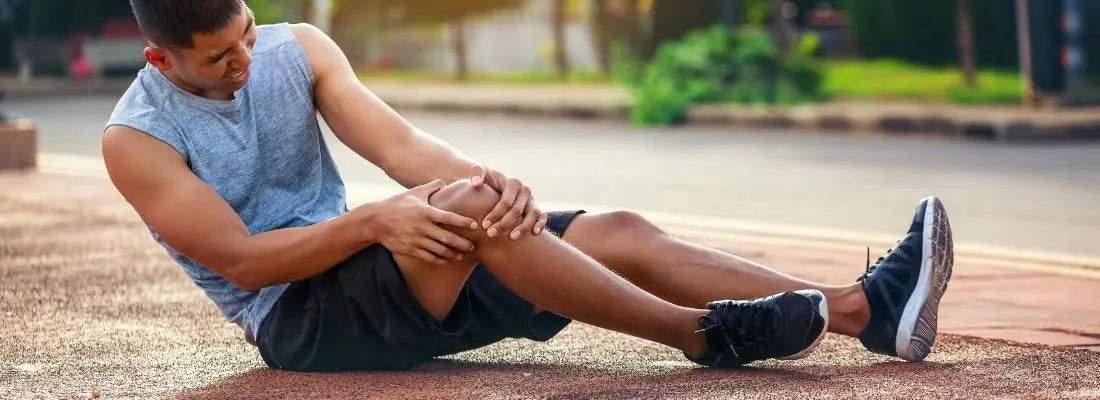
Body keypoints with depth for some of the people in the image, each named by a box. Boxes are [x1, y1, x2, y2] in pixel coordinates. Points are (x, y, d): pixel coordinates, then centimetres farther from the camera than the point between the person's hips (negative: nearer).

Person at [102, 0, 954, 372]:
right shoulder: (138, 140, -12)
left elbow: (397, 143, -8)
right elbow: (239, 259, -18)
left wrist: (486, 176, -30)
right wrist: (371, 221, -31)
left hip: (359, 263, 6)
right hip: (296, 321, -6)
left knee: (619, 234, -13)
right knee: (465, 209, -34)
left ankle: (867, 308, -19)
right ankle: (704, 335, -30)